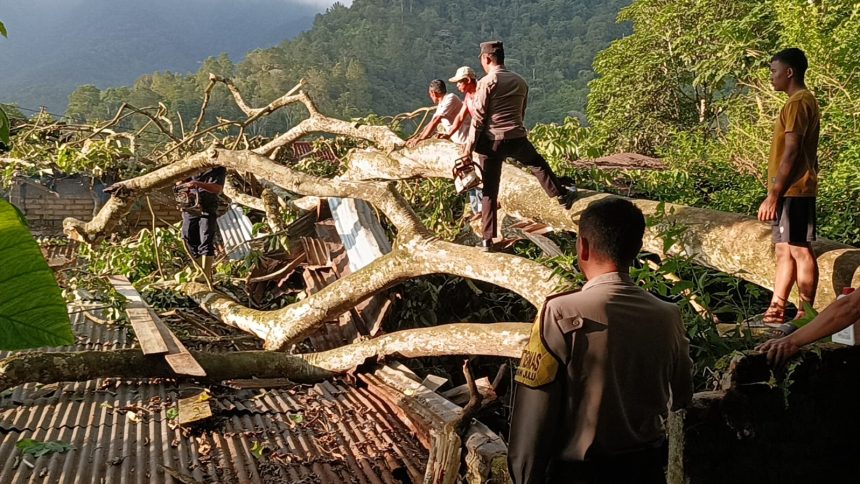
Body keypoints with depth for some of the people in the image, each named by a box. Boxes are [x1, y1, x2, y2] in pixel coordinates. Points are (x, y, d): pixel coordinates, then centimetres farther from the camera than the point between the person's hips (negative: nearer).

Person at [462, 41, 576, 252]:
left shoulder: (487, 82, -6)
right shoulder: (520, 82, 11)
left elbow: (478, 117, -10)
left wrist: (469, 146, -6)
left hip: (492, 141, -3)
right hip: (517, 139, 3)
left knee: (490, 190, 3)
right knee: (537, 163, 32)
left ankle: (487, 240, 5)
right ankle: (562, 196, 42)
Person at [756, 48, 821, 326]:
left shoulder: (798, 103, -14)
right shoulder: (804, 101, 17)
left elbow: (791, 152, -21)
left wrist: (773, 195, -21)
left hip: (794, 191, -10)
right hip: (792, 191, 10)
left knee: (800, 250, -4)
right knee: (785, 250, 11)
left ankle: (806, 316, 3)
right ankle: (776, 312, 17)